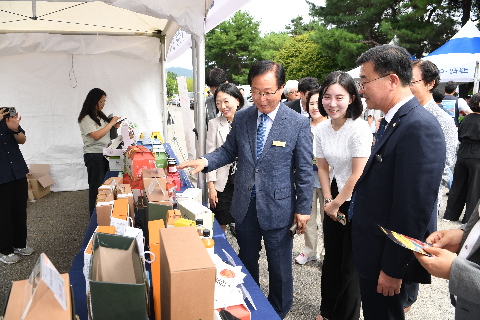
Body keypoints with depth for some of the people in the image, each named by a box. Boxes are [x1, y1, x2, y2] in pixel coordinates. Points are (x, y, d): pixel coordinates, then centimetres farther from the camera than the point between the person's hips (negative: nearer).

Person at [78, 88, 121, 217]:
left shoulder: (100, 115, 13)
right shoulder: (86, 119, -12)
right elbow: (96, 136, -23)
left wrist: (114, 127, 5)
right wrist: (111, 123, -17)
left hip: (104, 154, 8)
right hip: (94, 156, -8)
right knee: (96, 187, -1)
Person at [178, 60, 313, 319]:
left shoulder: (299, 124, -11)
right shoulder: (241, 118, -1)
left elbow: (304, 170, -8)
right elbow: (229, 151, 8)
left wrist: (303, 208, -7)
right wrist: (205, 161, -11)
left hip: (278, 207, -3)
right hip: (244, 205, 4)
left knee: (279, 267, 14)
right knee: (246, 261, 22)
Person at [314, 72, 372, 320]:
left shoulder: (359, 128, -19)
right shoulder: (321, 129, 0)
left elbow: (358, 175, -19)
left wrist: (336, 203, -11)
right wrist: (328, 200, -1)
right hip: (334, 201, 6)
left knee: (350, 264, 4)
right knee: (331, 259, 17)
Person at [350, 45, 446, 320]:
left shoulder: (420, 127, -24)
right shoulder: (393, 121, 7)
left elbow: (414, 208, -25)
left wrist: (393, 269, -19)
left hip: (390, 258, -9)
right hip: (375, 253, 9)